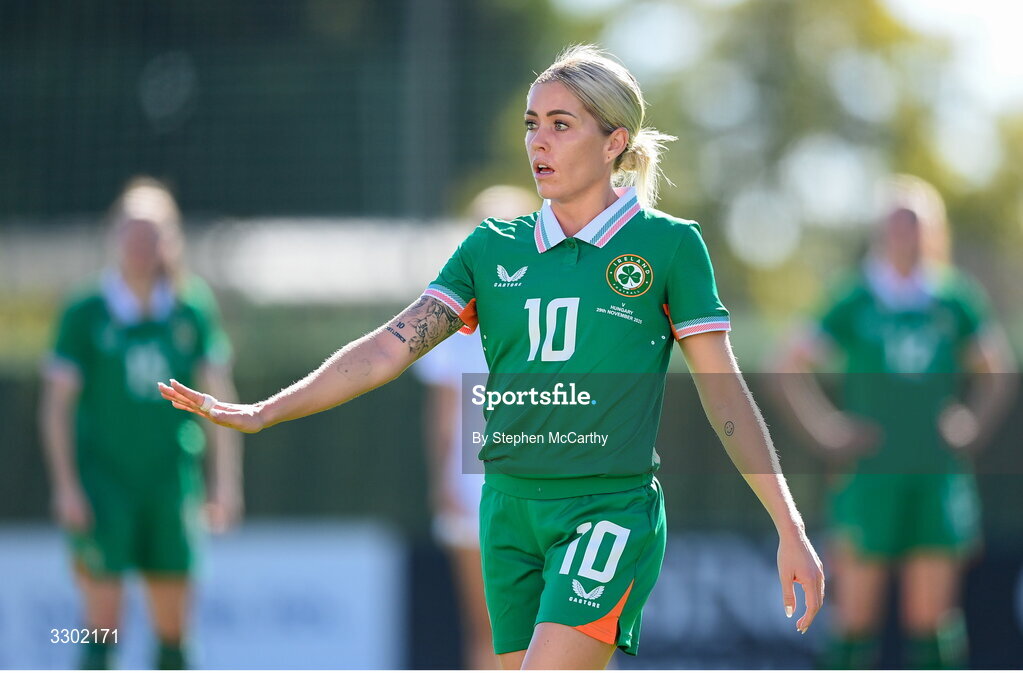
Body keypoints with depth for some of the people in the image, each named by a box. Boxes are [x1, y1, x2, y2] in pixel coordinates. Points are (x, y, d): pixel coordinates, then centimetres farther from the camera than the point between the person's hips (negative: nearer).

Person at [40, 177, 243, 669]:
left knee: (174, 627, 6)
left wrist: (227, 482, 3)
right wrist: (66, 486, -9)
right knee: (103, 628, -8)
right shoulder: (85, 313, -3)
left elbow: (220, 399, 8)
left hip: (171, 482, 3)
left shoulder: (194, 310, 4)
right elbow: (56, 405, -1)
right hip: (102, 480, -3)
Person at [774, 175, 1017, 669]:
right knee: (858, 605, -2)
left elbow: (997, 372, 18)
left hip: (938, 474, 2)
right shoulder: (856, 301, -1)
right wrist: (827, 428, -2)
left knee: (931, 611, 1)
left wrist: (972, 425, 5)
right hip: (871, 474, -2)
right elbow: (792, 368, 5)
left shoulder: (956, 299, 5)